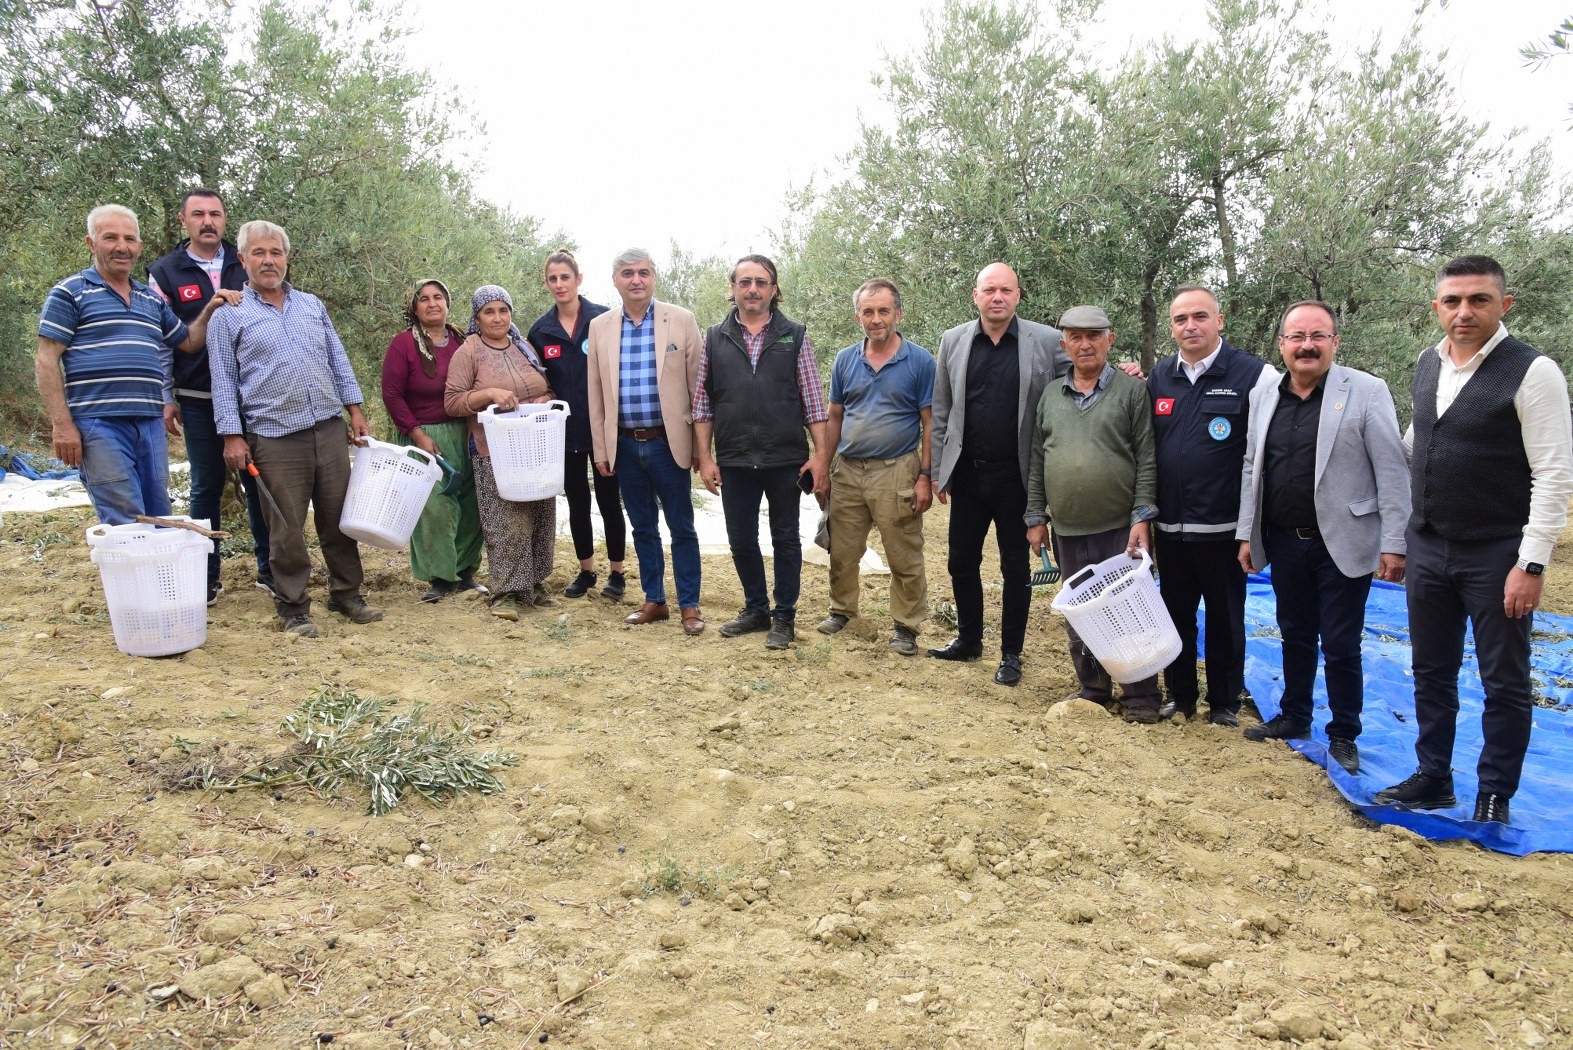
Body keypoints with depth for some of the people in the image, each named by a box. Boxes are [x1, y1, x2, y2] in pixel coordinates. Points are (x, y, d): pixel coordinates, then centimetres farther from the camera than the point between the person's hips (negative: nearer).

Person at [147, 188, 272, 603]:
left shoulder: (246, 265, 7)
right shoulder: (165, 272, 3)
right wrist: (165, 399, -1)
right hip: (198, 400, -1)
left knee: (258, 482, 5)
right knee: (206, 488, 7)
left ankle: (269, 567, 15)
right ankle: (208, 576, 16)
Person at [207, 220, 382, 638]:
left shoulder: (312, 305, 15)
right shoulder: (230, 315, 3)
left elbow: (338, 360, 17)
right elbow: (223, 380, 0)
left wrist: (354, 410, 10)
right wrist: (232, 436, -7)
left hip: (329, 428, 4)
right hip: (275, 437, -4)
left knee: (339, 518, 9)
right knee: (286, 529, 1)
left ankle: (347, 594, 21)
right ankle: (292, 608, 13)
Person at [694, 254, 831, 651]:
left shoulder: (795, 336, 2)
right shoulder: (715, 339, 5)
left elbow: (813, 401, 1)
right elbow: (702, 405, 6)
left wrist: (820, 453, -6)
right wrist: (705, 457, 0)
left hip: (785, 460, -2)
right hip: (734, 462, 2)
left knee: (785, 539, 8)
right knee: (741, 540, 11)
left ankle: (784, 617, 20)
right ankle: (756, 609, 29)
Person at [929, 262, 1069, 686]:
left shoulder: (1047, 342, -5)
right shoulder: (953, 341, 3)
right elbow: (941, 412, 6)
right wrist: (937, 469, 5)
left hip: (1016, 476, -3)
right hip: (967, 473, 3)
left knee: (1015, 568, 8)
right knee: (962, 562, 12)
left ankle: (1011, 654, 22)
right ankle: (968, 639, 31)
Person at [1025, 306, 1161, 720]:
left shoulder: (1132, 390, -2)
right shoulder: (1051, 395, 11)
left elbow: (1147, 460, -6)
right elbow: (1037, 461, 13)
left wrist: (1142, 518, -13)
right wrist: (1035, 517, 9)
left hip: (1121, 528, -4)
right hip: (1068, 530, 4)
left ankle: (1139, 697, 14)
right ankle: (1092, 688, 26)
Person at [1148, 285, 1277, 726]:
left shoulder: (1254, 375, -7)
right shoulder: (1159, 377, 6)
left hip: (1223, 527, -4)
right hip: (1170, 526, 4)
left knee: (1225, 619, 9)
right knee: (1176, 616, 13)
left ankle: (1224, 702, 24)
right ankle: (1180, 696, 28)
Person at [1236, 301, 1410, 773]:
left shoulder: (1366, 392, -8)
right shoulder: (1263, 397, 6)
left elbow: (1392, 472, -9)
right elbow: (1251, 469, 11)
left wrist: (1394, 544, -12)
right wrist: (1246, 534, 9)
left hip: (1343, 543, -4)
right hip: (1284, 542, 4)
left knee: (1340, 646, 3)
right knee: (1295, 637, 17)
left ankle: (1344, 735, 20)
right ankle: (1293, 718, 33)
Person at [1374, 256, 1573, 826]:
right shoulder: (1428, 364, 6)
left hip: (1497, 556, -6)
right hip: (1428, 548, 6)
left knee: (1504, 682, 8)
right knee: (1431, 672, 15)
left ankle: (1495, 796, 22)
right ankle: (1432, 779, 29)